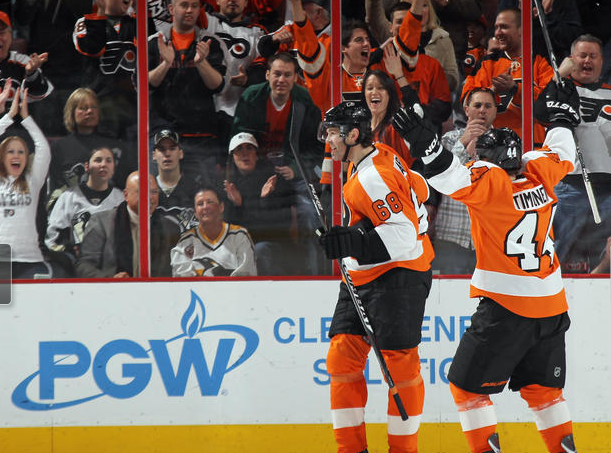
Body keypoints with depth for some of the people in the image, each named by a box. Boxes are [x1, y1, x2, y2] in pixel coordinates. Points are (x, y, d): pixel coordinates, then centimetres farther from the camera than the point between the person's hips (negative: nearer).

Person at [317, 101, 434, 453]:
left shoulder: (374, 177, -21)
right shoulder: (376, 156, 9)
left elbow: (402, 236, -27)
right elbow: (417, 186, 22)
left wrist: (350, 243, -28)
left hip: (399, 275, -10)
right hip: (362, 276, 10)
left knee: (400, 363, -10)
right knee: (343, 356, 4)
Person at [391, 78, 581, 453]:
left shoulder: (491, 183, -13)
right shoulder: (539, 174, 4)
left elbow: (453, 178, -29)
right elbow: (562, 154, 24)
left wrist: (425, 142, -34)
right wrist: (561, 115, 40)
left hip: (506, 309, -7)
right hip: (551, 306, 7)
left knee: (467, 384, 3)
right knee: (542, 387, 19)